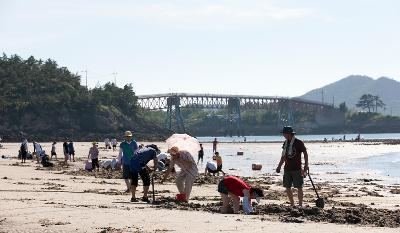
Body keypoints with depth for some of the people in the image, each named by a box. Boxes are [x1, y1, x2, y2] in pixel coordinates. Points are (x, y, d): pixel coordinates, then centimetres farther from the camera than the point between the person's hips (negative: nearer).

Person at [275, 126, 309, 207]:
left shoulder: (299, 143, -7)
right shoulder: (285, 143, 10)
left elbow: (305, 154, -3)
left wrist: (306, 166, -10)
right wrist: (279, 166, 14)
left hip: (297, 169, -6)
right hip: (287, 169, 6)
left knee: (299, 187, -2)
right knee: (287, 187, 5)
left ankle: (300, 205, 5)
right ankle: (292, 204, 16)